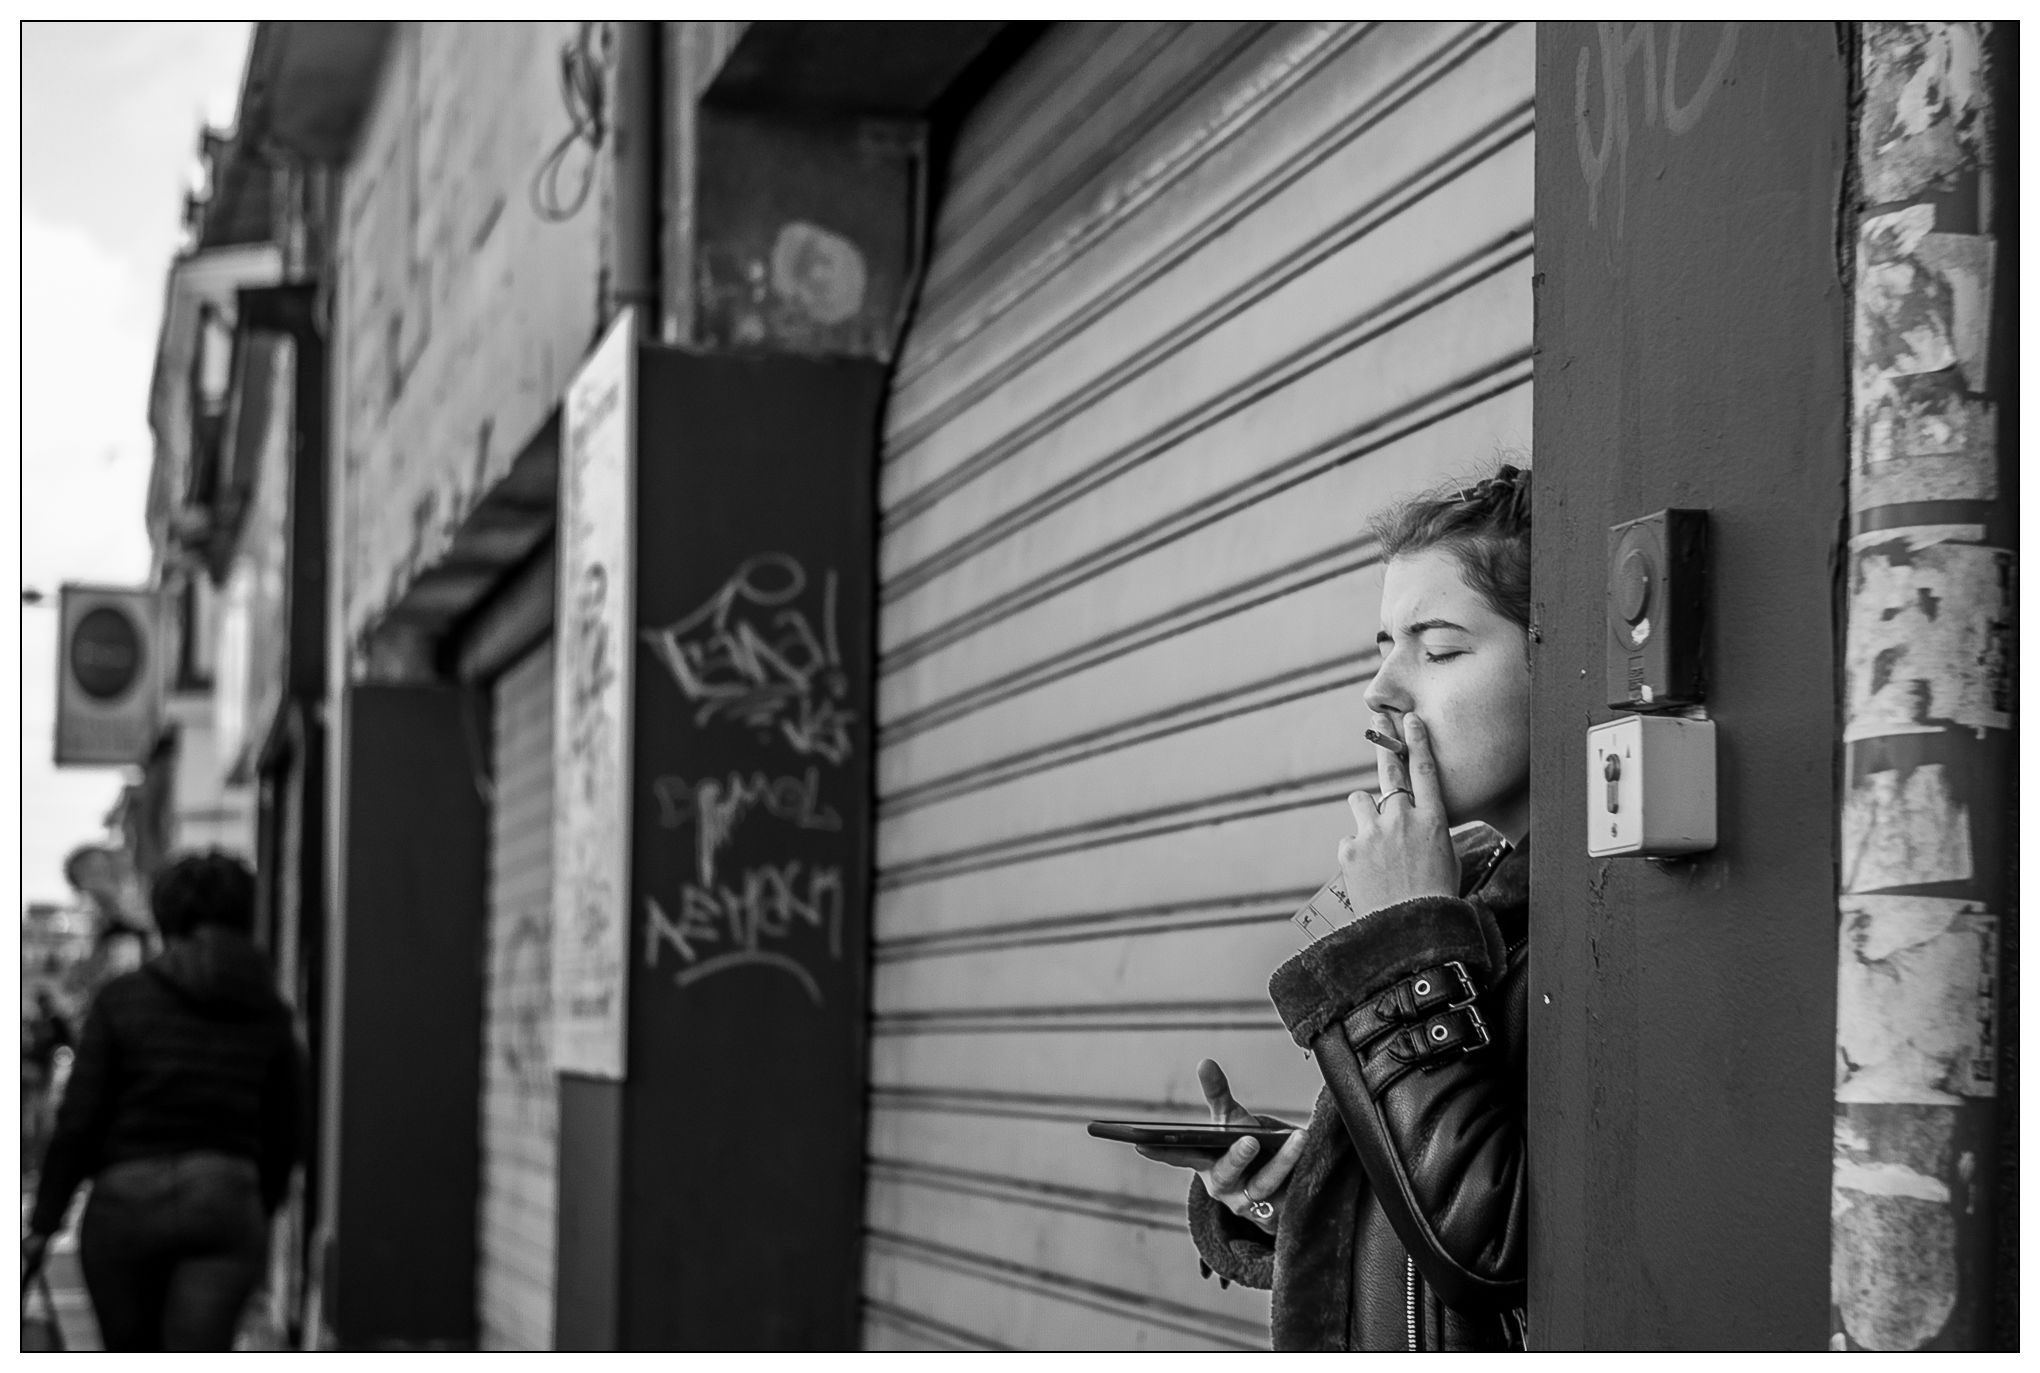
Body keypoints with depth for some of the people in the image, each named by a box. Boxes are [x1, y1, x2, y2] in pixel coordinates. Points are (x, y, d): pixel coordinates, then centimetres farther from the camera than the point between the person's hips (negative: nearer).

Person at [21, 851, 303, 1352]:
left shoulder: (121, 999, 0)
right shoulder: (268, 1014, 6)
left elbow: (77, 1122, -5)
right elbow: (282, 1140, 10)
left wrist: (41, 1227, 0)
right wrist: (258, 1216, 26)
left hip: (126, 1202, 0)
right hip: (226, 1201, 1)